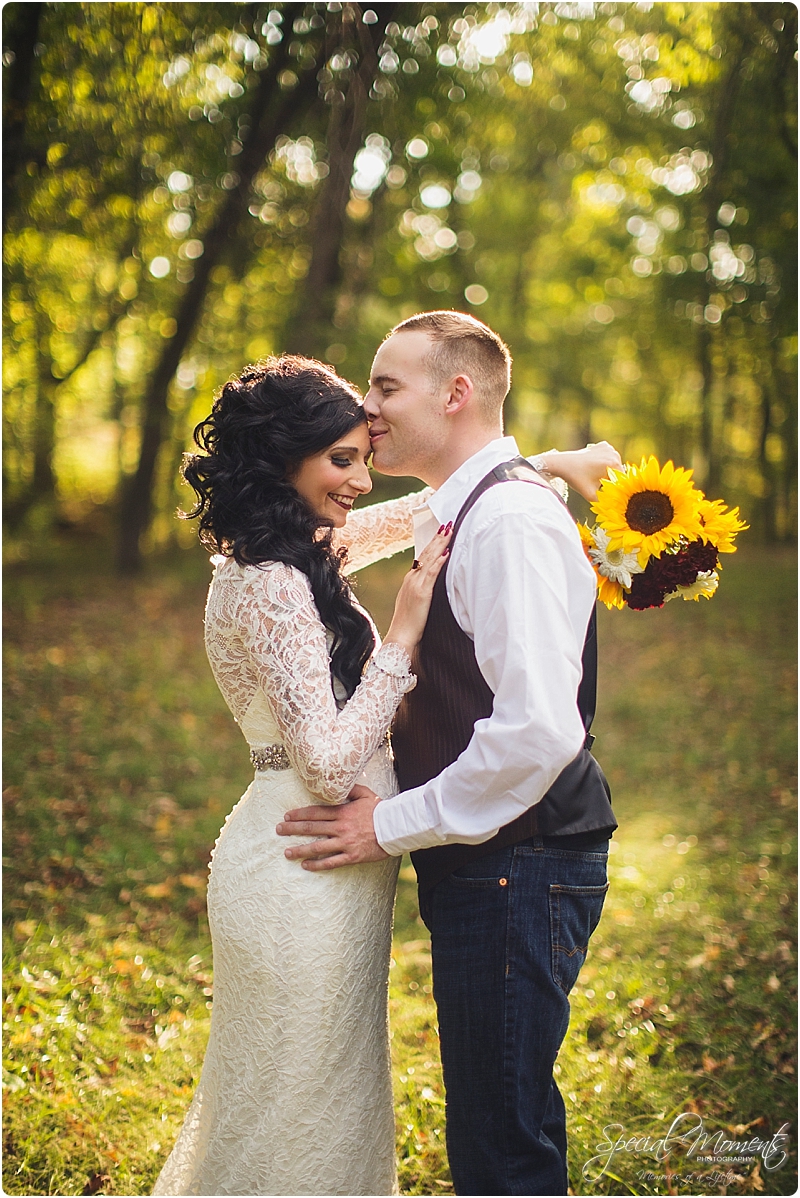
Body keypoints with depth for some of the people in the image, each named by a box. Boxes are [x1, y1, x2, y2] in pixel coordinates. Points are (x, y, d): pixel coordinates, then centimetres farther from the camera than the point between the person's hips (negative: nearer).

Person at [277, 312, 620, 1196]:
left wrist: (395, 825, -17)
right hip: (486, 867, 10)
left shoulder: (510, 519, -18)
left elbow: (540, 729, -27)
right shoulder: (464, 515, 14)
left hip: (514, 871, -10)